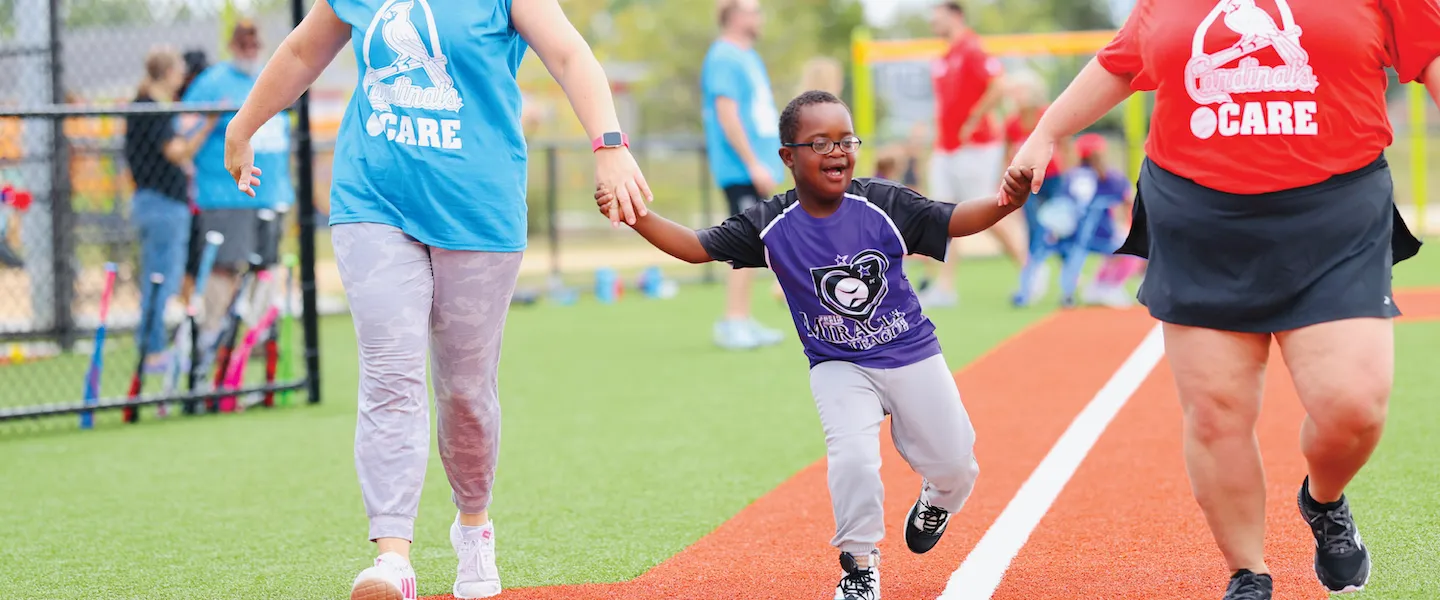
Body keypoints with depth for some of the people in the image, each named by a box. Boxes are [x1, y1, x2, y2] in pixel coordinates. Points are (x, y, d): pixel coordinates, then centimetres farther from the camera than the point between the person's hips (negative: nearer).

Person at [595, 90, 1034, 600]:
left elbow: (952, 221, -16)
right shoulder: (771, 226, -14)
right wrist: (634, 215, -27)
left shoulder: (884, 205, -15)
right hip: (839, 367, -1)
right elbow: (697, 247, -13)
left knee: (955, 467, 8)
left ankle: (935, 501, 46)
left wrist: (1007, 201, -36)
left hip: (912, 356, 1)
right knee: (853, 461, -23)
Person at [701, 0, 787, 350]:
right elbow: (726, 115, -20)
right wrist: (753, 164, -21)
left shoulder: (748, 56, 18)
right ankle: (734, 324, -8)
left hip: (753, 169, 10)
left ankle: (742, 322, 16)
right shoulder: (724, 58, -13)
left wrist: (766, 165, 20)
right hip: (740, 171, -10)